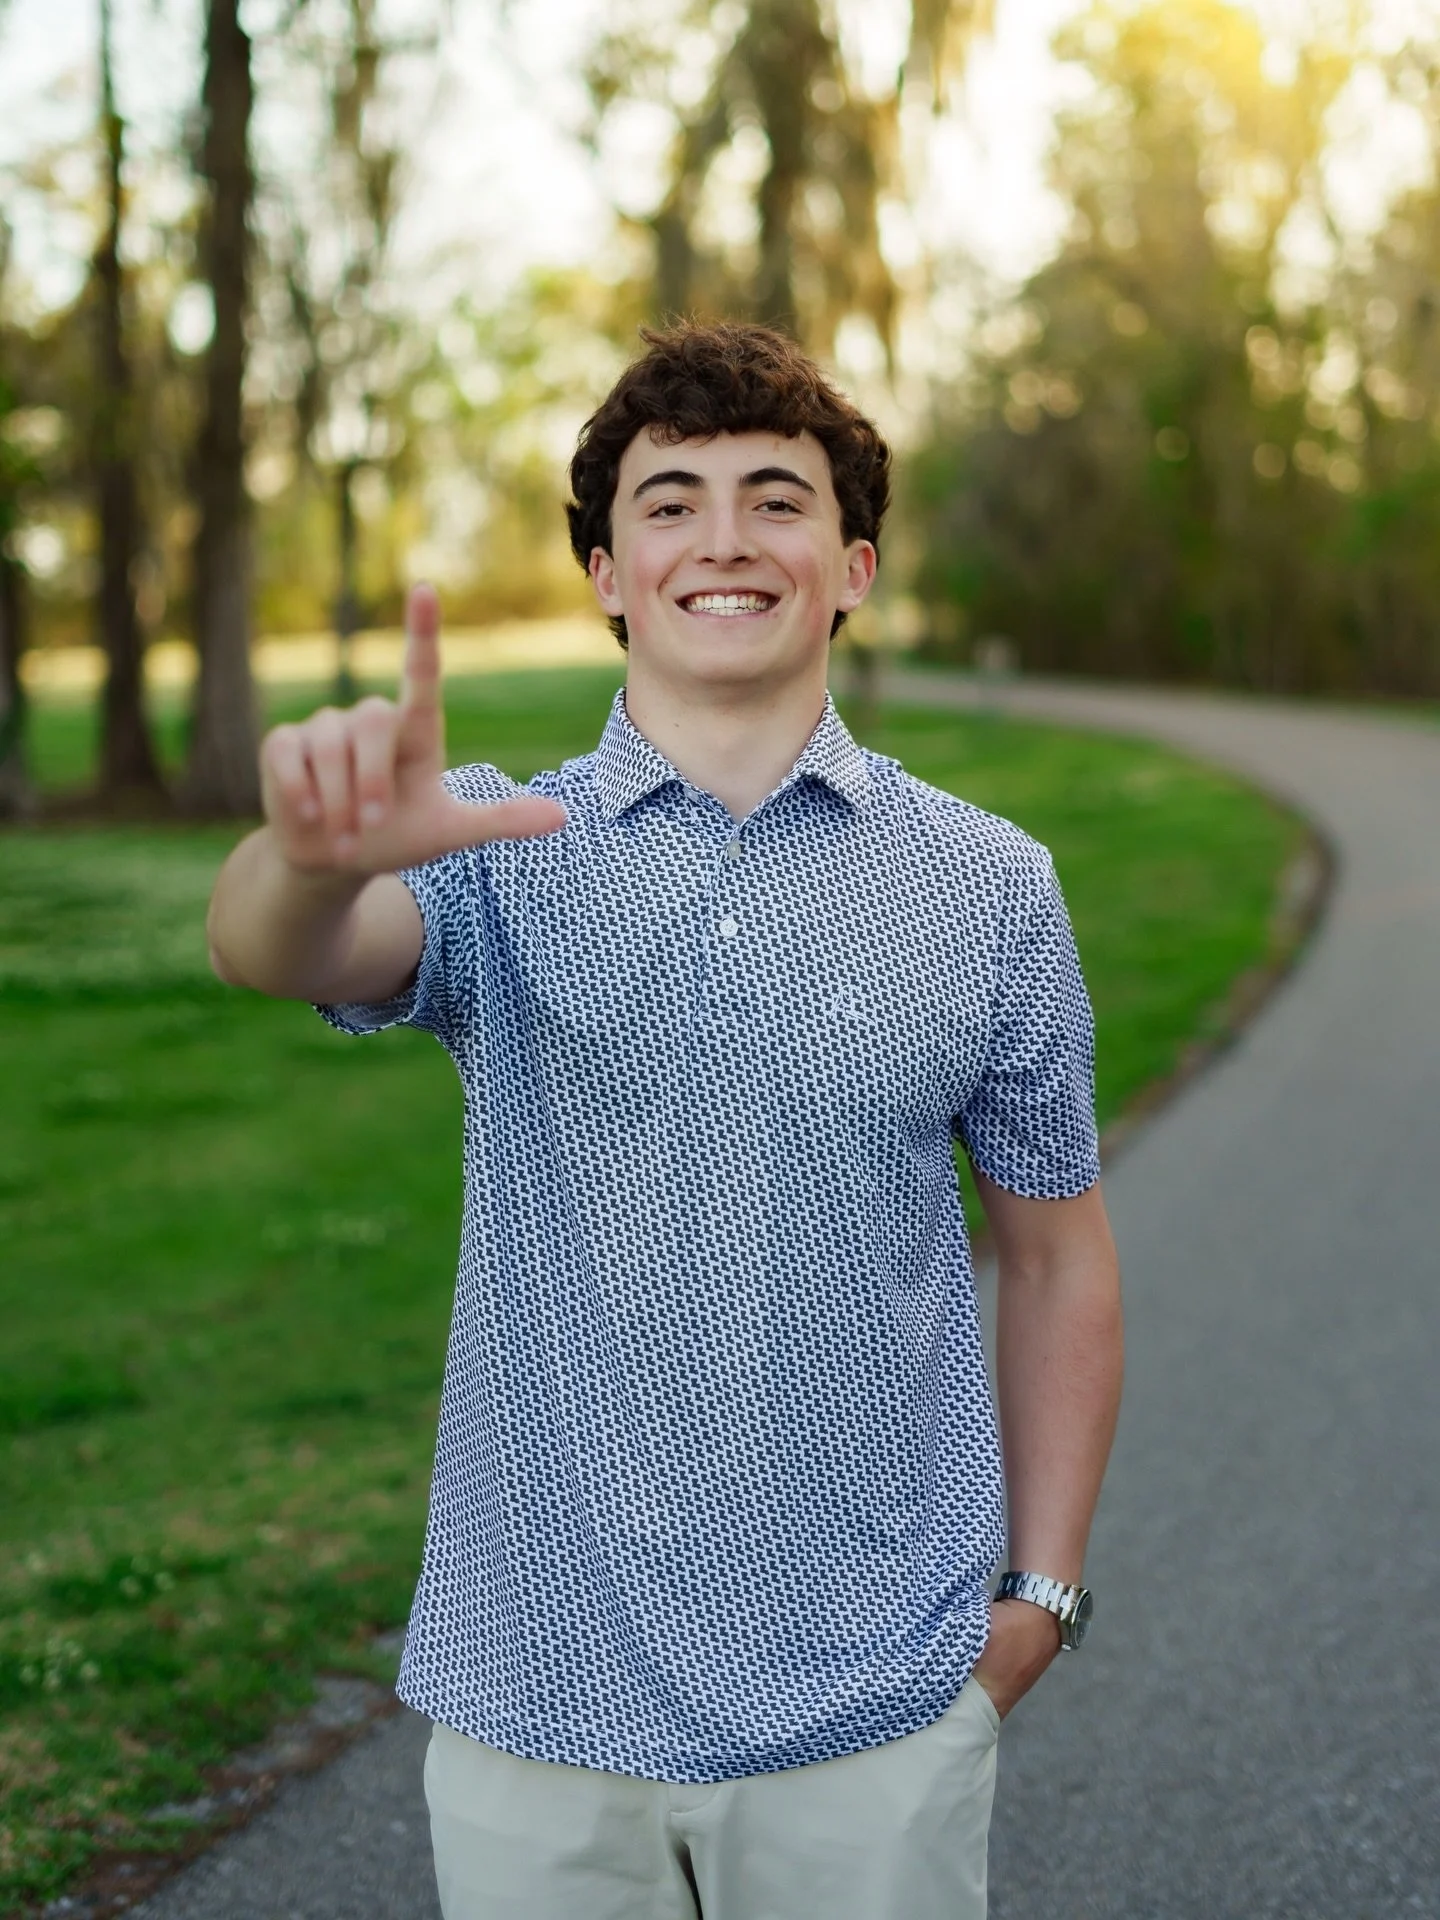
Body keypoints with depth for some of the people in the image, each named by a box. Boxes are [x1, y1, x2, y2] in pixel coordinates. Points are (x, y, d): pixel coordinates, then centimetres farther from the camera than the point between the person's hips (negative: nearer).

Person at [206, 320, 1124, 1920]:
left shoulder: (988, 891, 0)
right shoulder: (497, 858, -2)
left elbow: (1056, 1259, 7)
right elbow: (272, 951, -23)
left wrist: (1042, 1588, 3)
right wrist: (317, 853, -45)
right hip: (535, 1705, 0)